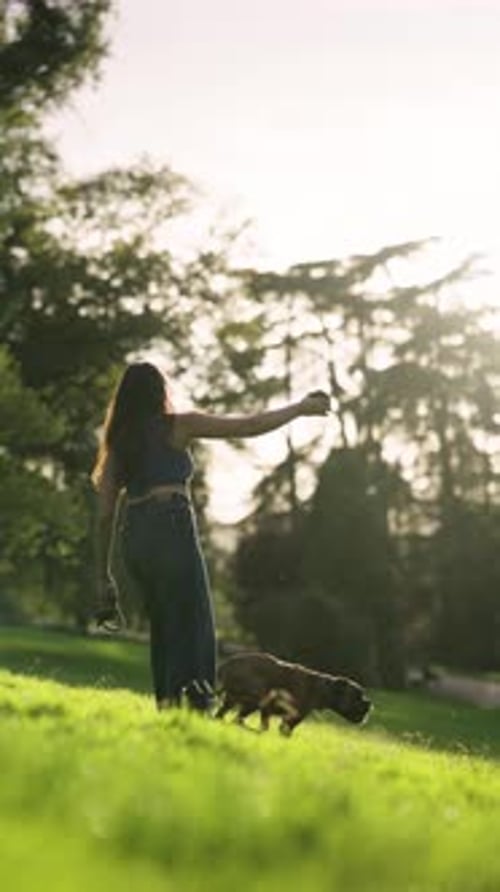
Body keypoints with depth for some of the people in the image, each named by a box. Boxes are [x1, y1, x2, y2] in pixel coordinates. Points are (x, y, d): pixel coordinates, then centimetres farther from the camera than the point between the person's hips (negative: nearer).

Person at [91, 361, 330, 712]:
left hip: (134, 538, 6)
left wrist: (104, 575, 18)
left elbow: (105, 512, 14)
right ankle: (195, 706, -18)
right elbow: (250, 426, 4)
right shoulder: (178, 426, 4)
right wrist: (301, 408, 16)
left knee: (163, 627, 15)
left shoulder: (118, 443, 18)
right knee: (194, 627, -7)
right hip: (172, 529, -6)